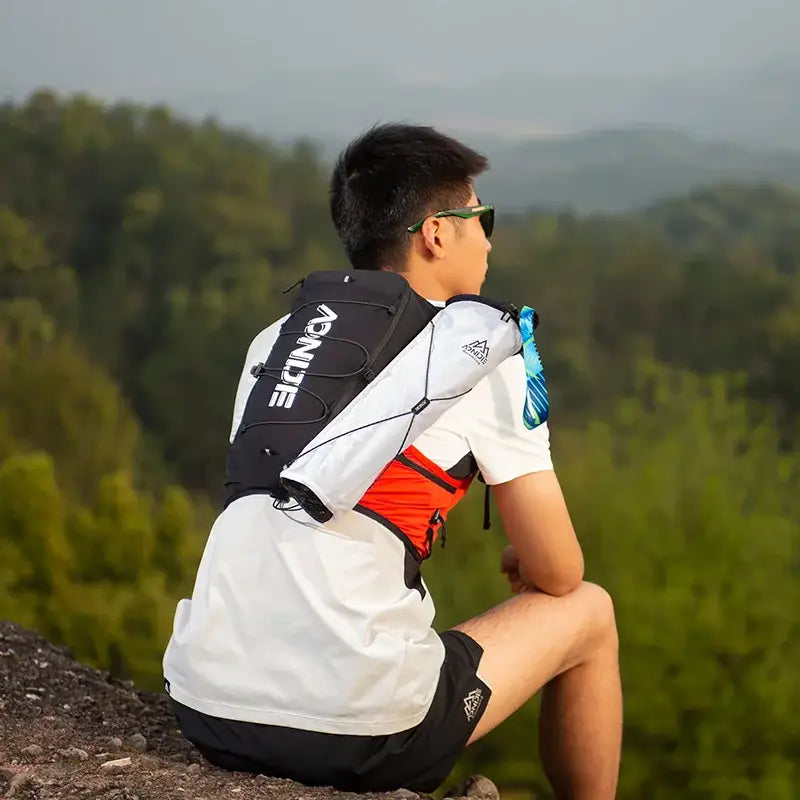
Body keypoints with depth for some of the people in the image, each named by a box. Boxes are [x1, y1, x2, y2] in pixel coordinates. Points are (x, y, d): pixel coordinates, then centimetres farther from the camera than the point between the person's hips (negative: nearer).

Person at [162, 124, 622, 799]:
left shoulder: (274, 339, 17)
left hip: (206, 715, 6)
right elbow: (557, 573, 5)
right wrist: (522, 560, 29)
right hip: (357, 734, -6)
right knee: (588, 613, 19)